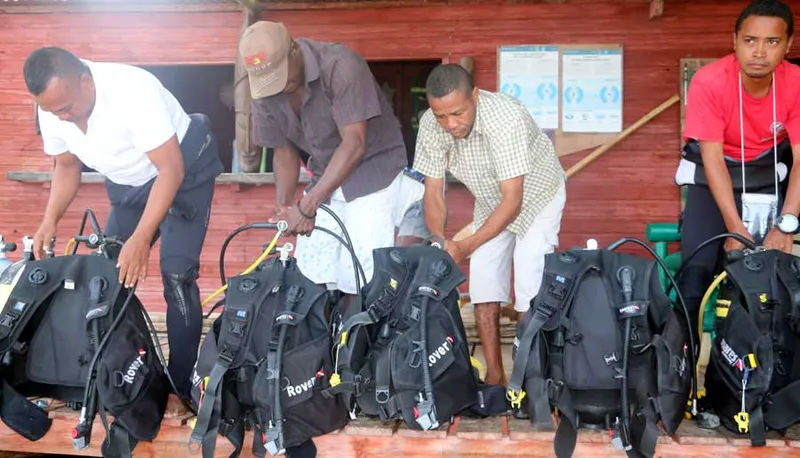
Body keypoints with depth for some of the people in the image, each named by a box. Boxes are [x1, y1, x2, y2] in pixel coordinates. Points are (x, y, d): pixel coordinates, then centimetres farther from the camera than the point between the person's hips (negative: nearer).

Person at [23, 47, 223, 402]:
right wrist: (49, 220, -14)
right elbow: (67, 167, 3)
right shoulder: (52, 108, -14)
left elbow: (171, 169, -33)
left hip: (185, 171, -6)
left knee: (177, 276, -16)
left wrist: (141, 238, -39)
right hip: (128, 184, 7)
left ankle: (184, 384, -4)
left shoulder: (132, 91, -35)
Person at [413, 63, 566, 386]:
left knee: (529, 289, -14)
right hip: (490, 201, 5)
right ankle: (494, 376, 13)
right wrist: (439, 240, -33)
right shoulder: (431, 126, -23)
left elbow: (512, 201, -37)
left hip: (536, 196, -5)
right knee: (483, 287, 1)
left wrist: (465, 247, -43)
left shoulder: (506, 118, -39)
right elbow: (432, 193, -15)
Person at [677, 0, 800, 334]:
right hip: (717, 176, -2)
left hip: (771, 175, 2)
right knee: (696, 269, -18)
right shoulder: (708, 82, -22)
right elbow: (712, 157, -22)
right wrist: (735, 226, -30)